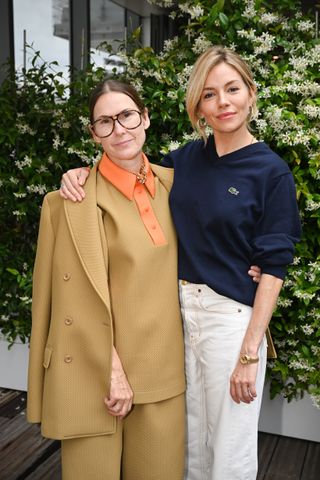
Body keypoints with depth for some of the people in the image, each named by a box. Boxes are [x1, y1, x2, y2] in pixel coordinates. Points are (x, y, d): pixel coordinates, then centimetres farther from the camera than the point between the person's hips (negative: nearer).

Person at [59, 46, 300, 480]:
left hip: (232, 317, -4)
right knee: (195, 440, 20)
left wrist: (250, 353, -15)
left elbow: (272, 267, -12)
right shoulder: (188, 158, 5)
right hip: (182, 310, 5)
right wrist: (83, 172, -2)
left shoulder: (271, 172, -9)